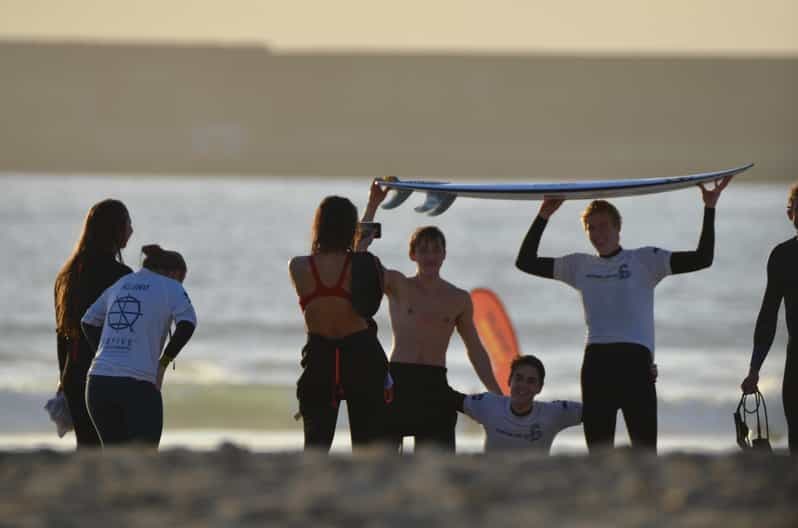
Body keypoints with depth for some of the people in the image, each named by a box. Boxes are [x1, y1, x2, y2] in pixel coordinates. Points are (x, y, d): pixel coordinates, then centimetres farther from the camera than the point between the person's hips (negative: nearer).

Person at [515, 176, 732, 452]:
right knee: (598, 450, 5)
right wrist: (543, 217, 17)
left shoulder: (645, 260, 8)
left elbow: (702, 259, -1)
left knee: (644, 447, -6)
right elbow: (526, 262, 22)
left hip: (635, 360, -4)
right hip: (596, 363, 4)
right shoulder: (580, 266, 19)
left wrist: (709, 208, -5)